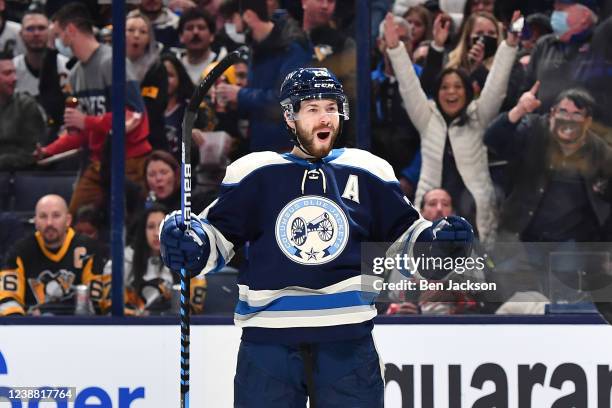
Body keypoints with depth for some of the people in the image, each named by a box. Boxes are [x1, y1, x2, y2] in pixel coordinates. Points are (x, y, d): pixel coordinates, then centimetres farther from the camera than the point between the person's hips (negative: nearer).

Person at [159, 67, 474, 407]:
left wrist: (436, 240, -5)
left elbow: (405, 236, 15)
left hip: (348, 342, 1)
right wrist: (186, 243, -12)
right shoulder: (254, 174, 6)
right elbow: (218, 238, 9)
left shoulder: (368, 172, 11)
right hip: (268, 340, -1)